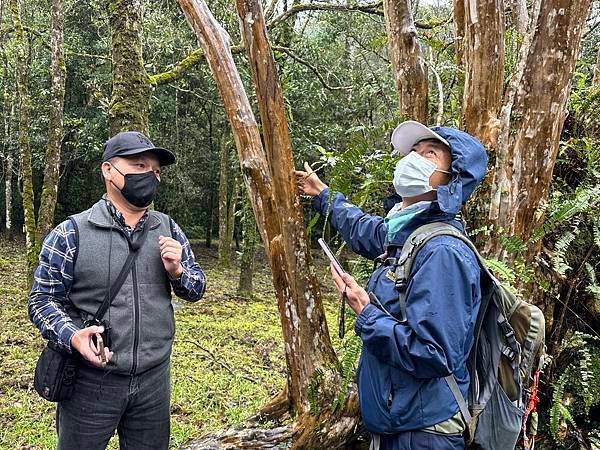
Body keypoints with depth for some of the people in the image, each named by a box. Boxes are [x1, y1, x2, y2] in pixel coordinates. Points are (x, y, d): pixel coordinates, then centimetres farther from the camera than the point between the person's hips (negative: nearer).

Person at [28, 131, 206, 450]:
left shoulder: (168, 230, 4)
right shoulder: (71, 233, -8)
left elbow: (196, 289, 11)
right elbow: (42, 300, -4)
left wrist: (177, 272, -11)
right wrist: (72, 336, -22)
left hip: (154, 380, 4)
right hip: (90, 382, -3)